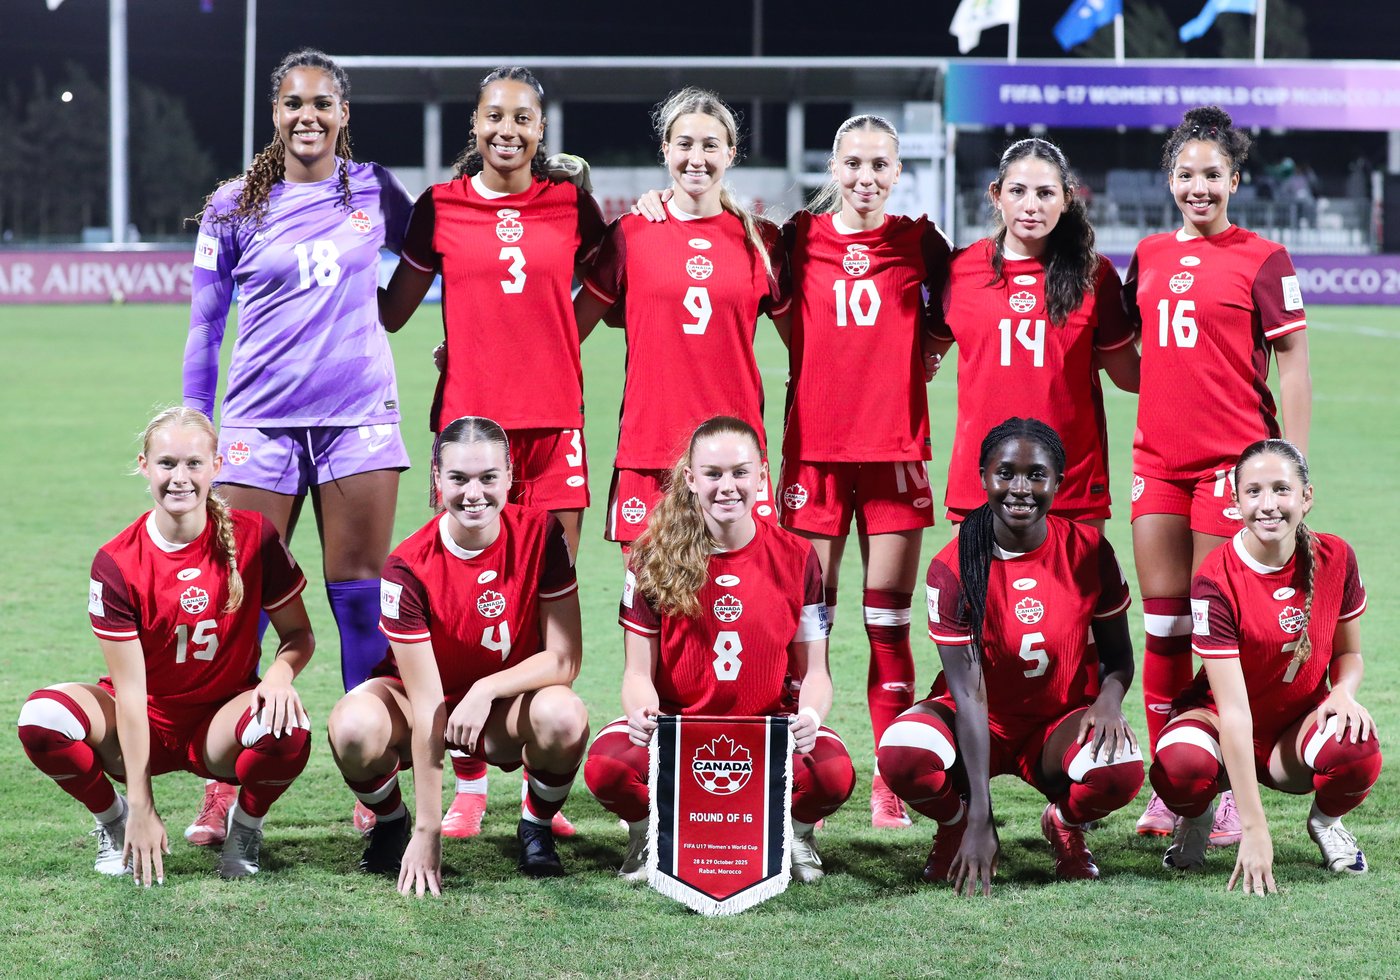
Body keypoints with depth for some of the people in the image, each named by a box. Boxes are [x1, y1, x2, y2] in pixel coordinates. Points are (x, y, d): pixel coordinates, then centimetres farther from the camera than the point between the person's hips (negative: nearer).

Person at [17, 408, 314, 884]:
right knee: (41, 719, -29)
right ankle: (115, 821, 2)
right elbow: (130, 690, -17)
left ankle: (244, 826, 0)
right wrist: (141, 805, -21)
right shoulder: (116, 563, -15)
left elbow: (299, 633, -1)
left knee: (287, 731, -35)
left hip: (220, 721, 0)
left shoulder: (253, 537, -11)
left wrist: (281, 671, -27)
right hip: (144, 724, 0)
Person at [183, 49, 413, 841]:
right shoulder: (235, 208, 3)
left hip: (360, 419, 0)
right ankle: (225, 788, 6)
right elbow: (205, 328, 9)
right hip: (262, 422, 0)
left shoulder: (373, 190, 4)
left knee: (361, 601, 1)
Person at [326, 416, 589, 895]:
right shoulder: (409, 567, -23)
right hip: (424, 698, -1)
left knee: (563, 718, -34)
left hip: (509, 707, 1)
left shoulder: (540, 533, -18)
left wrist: (487, 690, -32)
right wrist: (428, 832, -27)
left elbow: (564, 658, -15)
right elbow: (426, 707, -25)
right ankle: (391, 822, 0)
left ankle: (537, 828, -2)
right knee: (354, 727, -34)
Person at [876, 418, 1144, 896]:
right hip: (982, 726, -1)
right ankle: (958, 826, 3)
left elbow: (1118, 654, 3)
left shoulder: (1089, 551, -9)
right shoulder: (953, 568, -16)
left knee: (1120, 771, -34)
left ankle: (1064, 823, 5)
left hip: (1062, 723, 1)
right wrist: (978, 821, -28)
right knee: (901, 755, -34)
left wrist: (1110, 698, -24)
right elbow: (969, 694, -20)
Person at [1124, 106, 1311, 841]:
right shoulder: (1148, 256, 13)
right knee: (1163, 626, 5)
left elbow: (1292, 366, -4)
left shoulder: (1262, 259, -3)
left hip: (1233, 461, -5)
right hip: (1158, 461, 5)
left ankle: (1227, 790, 3)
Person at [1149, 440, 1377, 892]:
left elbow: (1348, 653, 8)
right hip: (1225, 729, -3)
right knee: (1179, 768, -38)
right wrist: (1254, 829, -34)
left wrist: (1343, 692, -20)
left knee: (1358, 751, -33)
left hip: (1299, 723, 3)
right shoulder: (1215, 581, -23)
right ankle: (1196, 820, 2)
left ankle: (1326, 820, 4)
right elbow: (1234, 709, -28)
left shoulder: (1334, 558, -10)